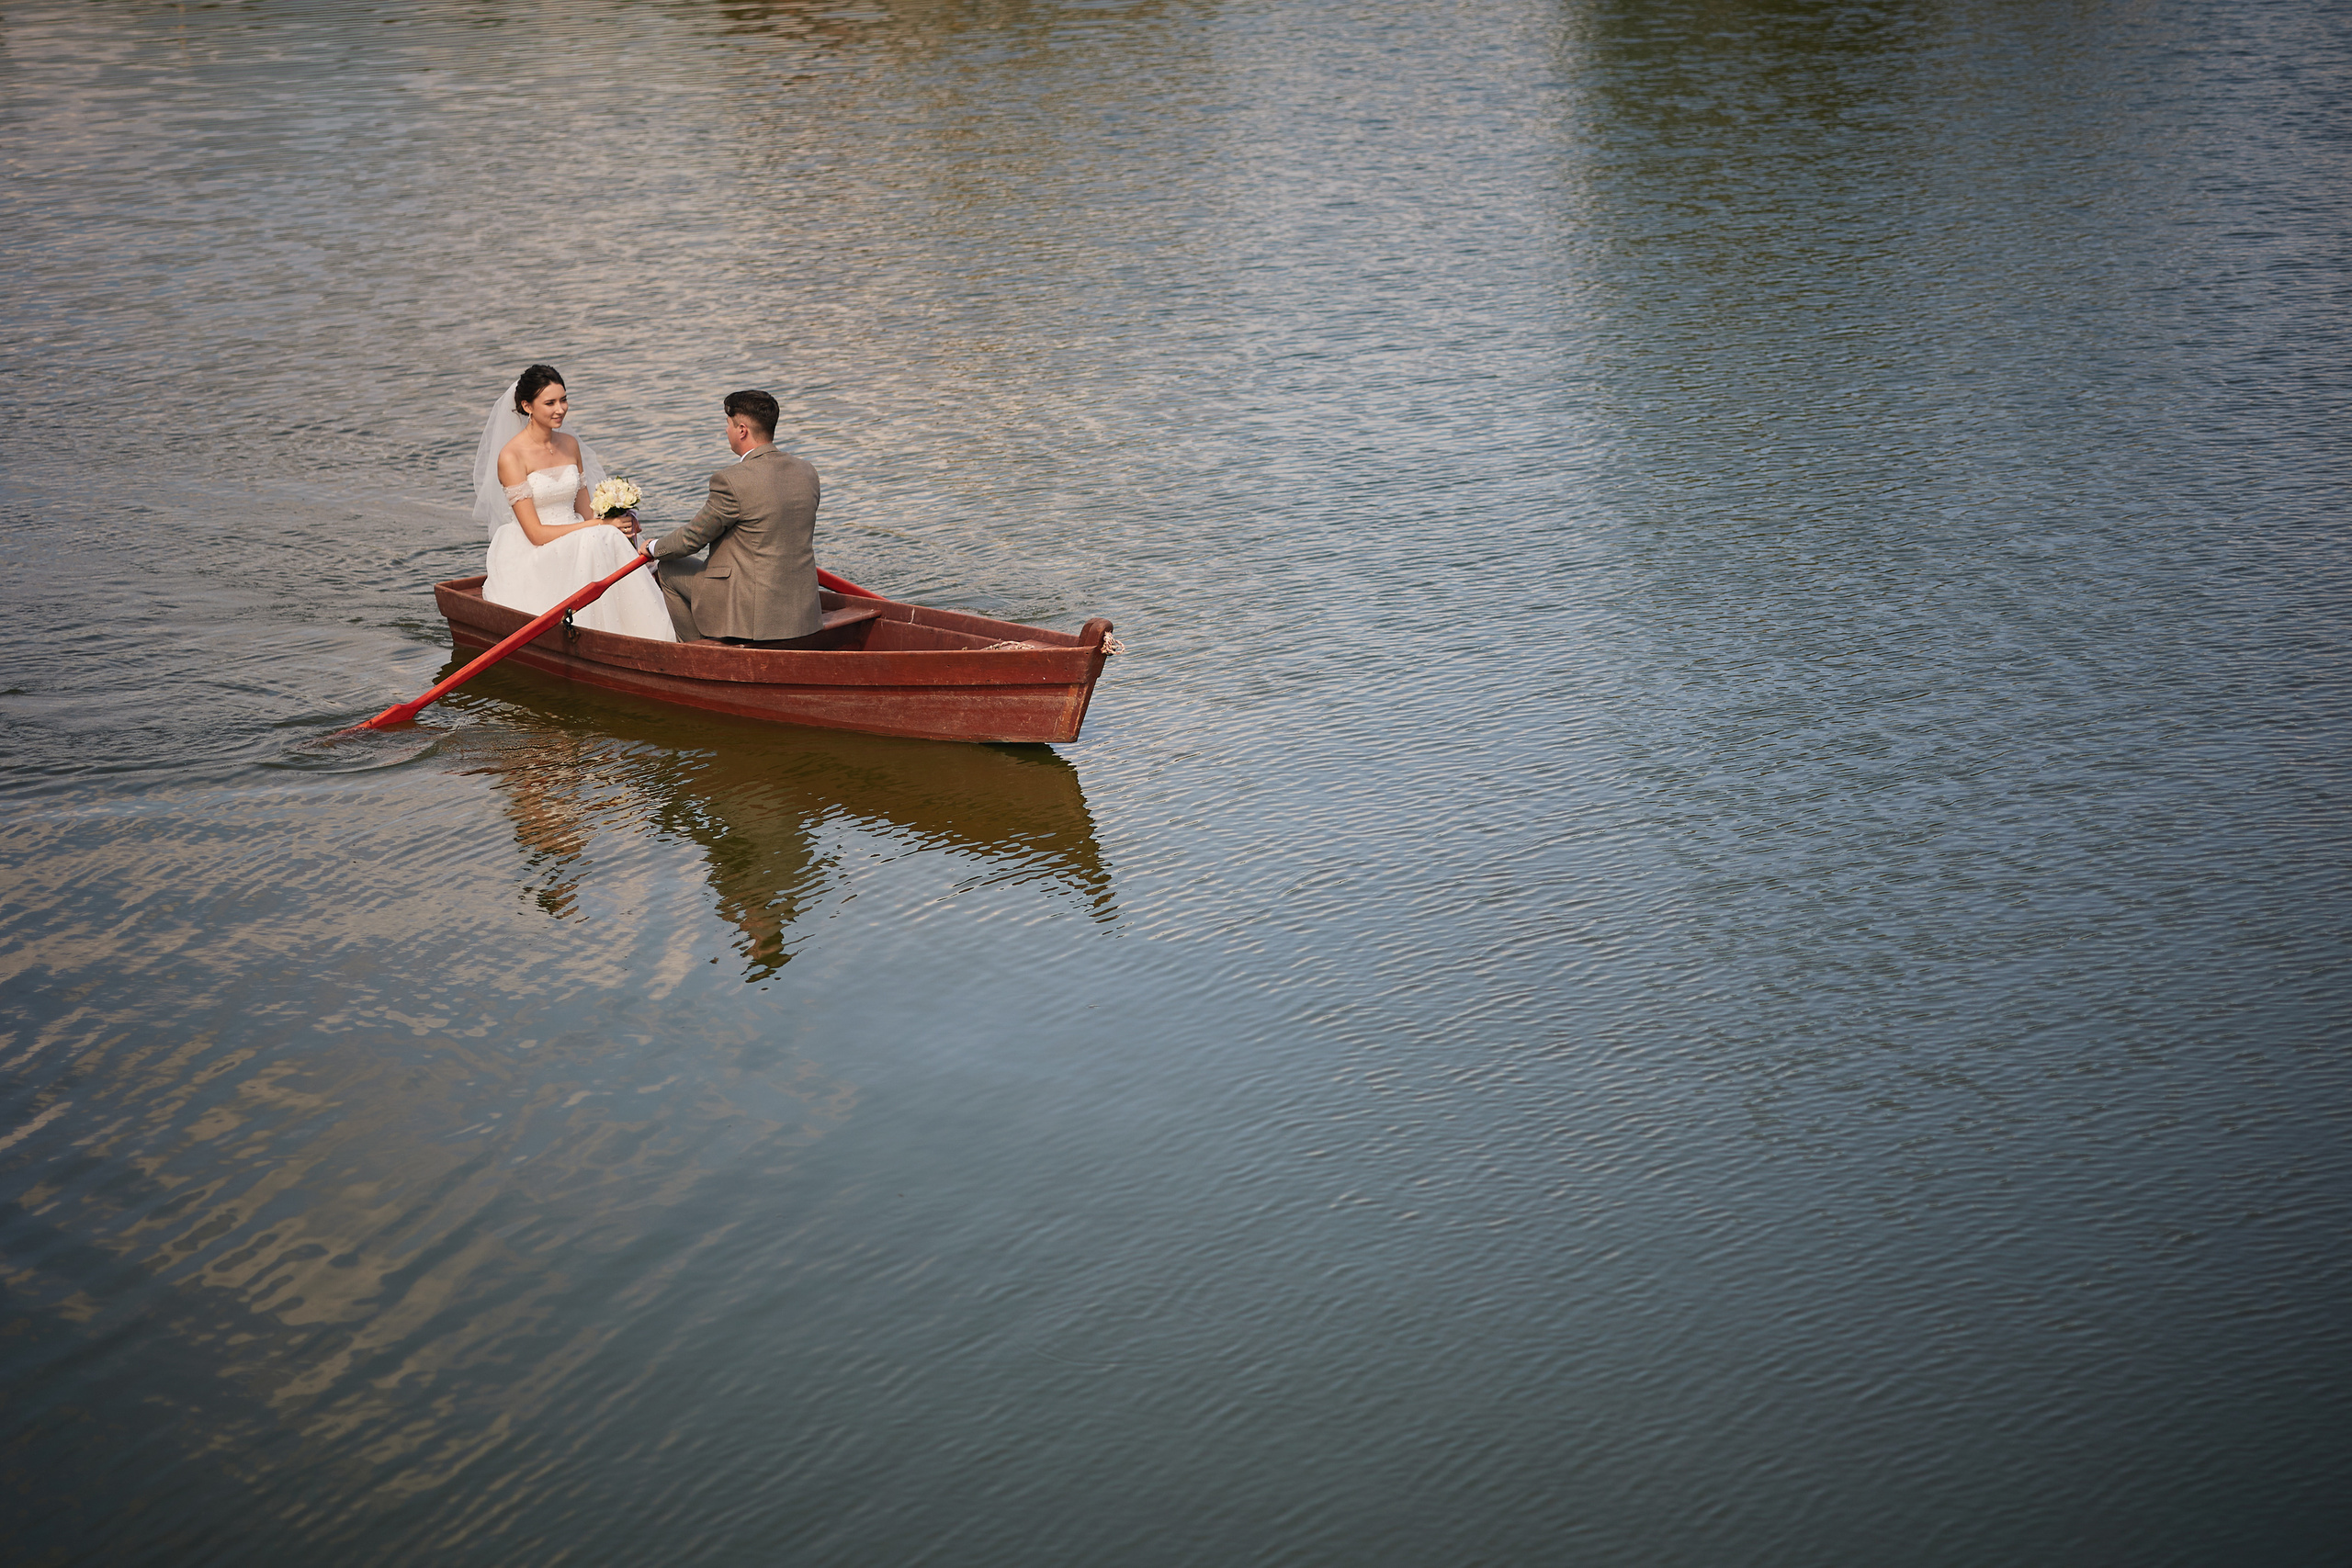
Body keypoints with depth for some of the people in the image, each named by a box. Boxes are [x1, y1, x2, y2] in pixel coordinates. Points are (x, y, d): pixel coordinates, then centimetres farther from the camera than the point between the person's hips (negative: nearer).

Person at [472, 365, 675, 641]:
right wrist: (600, 525, -16)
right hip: (534, 561, -6)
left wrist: (616, 522, -9)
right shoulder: (511, 456, -10)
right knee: (600, 540, -33)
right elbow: (536, 534, -13)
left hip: (575, 547, 6)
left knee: (617, 539, -27)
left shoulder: (570, 444, 12)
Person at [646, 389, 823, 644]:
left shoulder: (731, 481, -19)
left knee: (669, 568, 17)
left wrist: (655, 548, 14)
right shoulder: (806, 471, 2)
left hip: (751, 613, -7)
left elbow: (691, 539, -7)